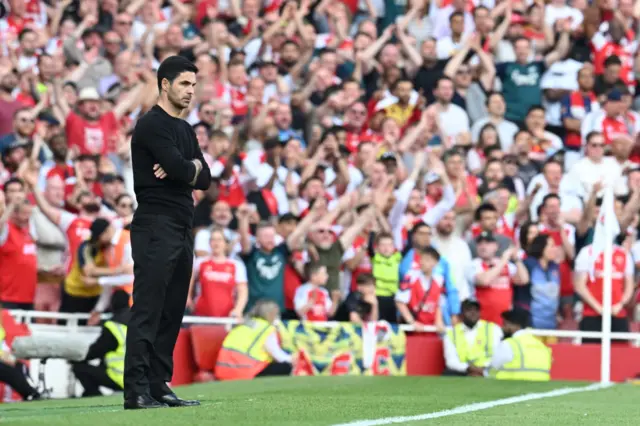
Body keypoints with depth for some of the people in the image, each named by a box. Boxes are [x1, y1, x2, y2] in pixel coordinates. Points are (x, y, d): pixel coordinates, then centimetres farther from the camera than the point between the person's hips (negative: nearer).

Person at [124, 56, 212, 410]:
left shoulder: (186, 129, 19)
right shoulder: (152, 125, -9)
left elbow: (204, 179, 12)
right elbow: (182, 170, -20)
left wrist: (182, 170, -8)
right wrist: (193, 166, 2)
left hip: (183, 229, 9)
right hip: (156, 227, -9)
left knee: (172, 313, 8)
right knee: (147, 311, -11)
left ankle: (159, 386, 11)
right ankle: (136, 391, -14)